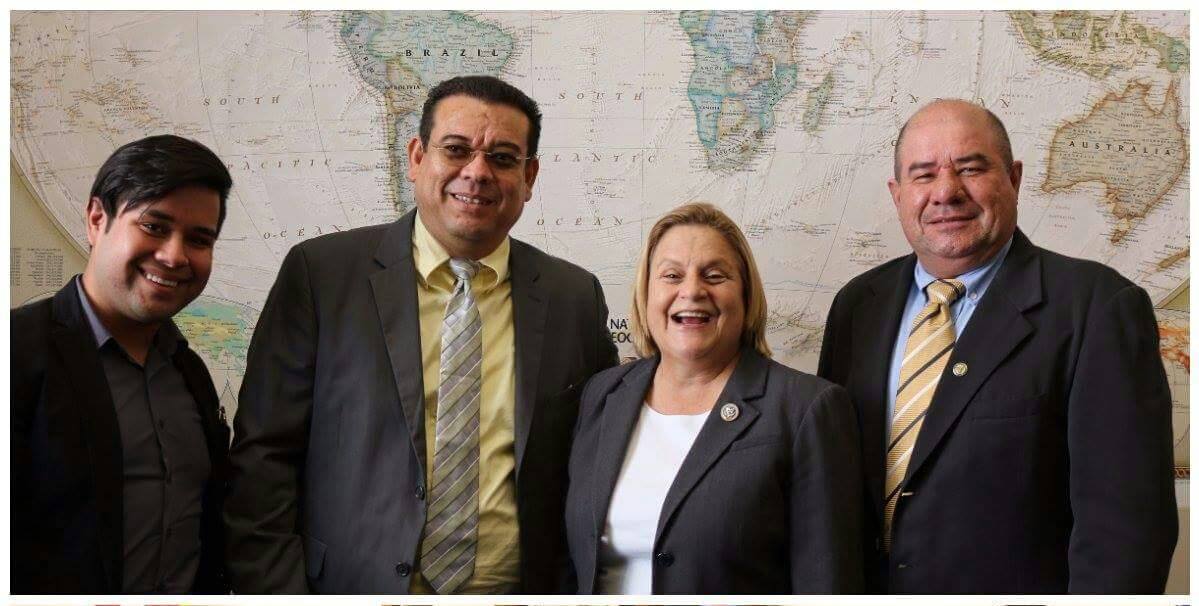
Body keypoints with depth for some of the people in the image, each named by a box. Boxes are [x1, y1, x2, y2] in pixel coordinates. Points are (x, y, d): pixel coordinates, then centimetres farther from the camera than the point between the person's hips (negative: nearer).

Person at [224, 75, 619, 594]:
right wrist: (276, 593, -12)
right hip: (352, 590, -1)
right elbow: (263, 456, -7)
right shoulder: (320, 273, -7)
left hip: (518, 590, 2)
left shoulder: (576, 297, -1)